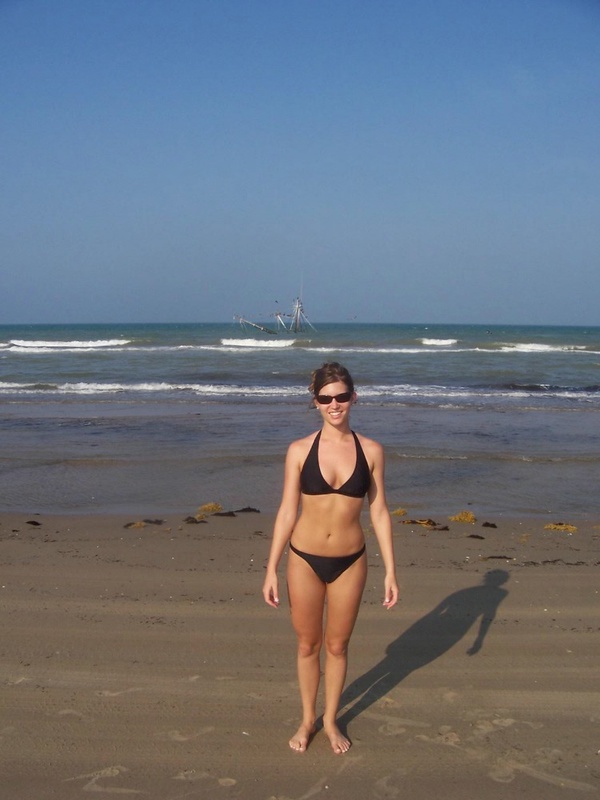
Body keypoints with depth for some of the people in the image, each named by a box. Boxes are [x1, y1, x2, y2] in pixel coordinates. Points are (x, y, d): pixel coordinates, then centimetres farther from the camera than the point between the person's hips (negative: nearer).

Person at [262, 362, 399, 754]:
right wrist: (271, 570, -2)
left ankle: (331, 719, 36)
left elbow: (379, 512, 1)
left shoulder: (371, 451, -5)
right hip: (305, 560, 0)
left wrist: (391, 571, 0)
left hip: (350, 562, 1)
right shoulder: (299, 450, -6)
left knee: (337, 645, 15)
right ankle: (308, 719, 36)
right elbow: (287, 512, -2)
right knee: (308, 645, 15)